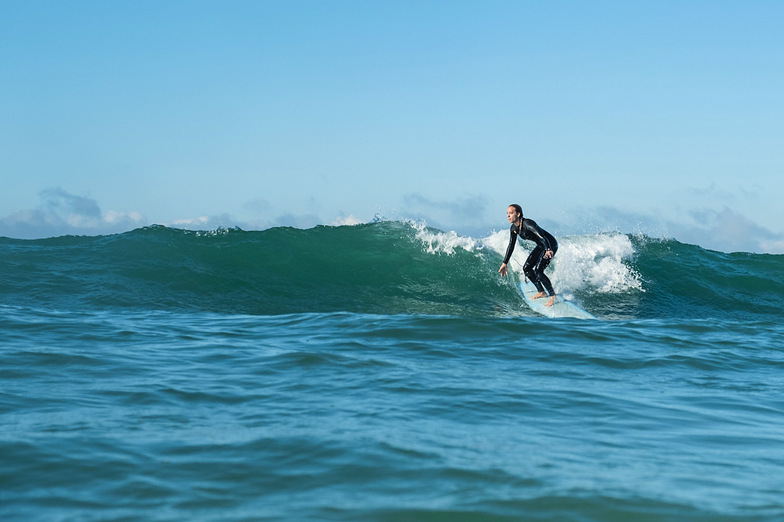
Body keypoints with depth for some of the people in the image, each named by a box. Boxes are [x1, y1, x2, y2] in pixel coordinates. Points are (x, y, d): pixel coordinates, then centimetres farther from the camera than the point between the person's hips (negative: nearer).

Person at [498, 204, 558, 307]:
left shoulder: (528, 224, -31)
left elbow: (542, 237, -43)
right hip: (541, 246, 9)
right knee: (526, 268, 6)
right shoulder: (513, 228, -5)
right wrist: (504, 263, 7)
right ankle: (542, 292, 19)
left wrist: (548, 250, -60)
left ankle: (553, 296, -8)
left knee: (538, 271, -20)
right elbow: (511, 246, 6)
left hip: (550, 245, -9)